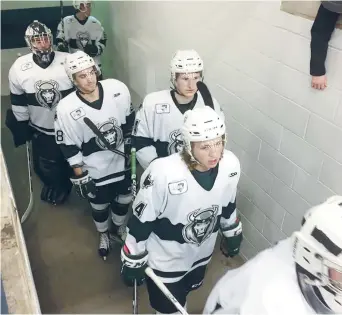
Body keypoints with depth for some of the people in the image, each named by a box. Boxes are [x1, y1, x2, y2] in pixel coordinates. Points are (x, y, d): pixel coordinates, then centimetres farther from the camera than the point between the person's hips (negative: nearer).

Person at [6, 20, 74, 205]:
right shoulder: (19, 68, -14)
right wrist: (23, 128, 4)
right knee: (44, 167, 17)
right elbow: (18, 102, -2)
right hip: (40, 130, 1)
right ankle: (54, 185, 50)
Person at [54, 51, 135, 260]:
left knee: (123, 199, 23)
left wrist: (131, 146, 5)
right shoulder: (66, 108, -23)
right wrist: (80, 176, -10)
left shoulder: (118, 89, -16)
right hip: (95, 171, -2)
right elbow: (68, 146, -13)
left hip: (122, 161, 3)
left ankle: (119, 228, 55)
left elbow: (130, 119, 1)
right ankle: (104, 234, 53)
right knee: (100, 206, 21)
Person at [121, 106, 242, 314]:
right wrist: (133, 262, -12)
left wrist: (233, 235, 14)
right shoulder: (163, 173, -36)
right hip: (165, 260, -5)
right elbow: (140, 220, -22)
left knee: (183, 296, 33)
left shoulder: (231, 164, -20)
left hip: (200, 254, 5)